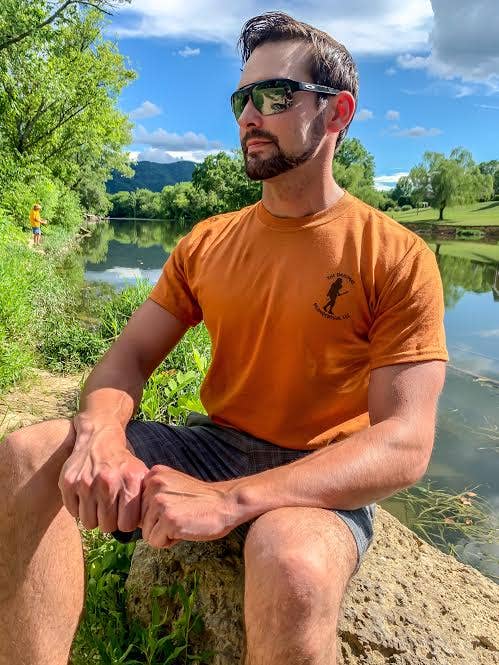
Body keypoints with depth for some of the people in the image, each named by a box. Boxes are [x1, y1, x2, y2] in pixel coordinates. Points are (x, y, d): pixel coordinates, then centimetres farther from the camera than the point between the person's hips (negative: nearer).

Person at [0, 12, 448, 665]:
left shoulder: (397, 257, -10)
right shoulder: (207, 243, 5)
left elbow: (404, 444, -18)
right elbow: (129, 356, 4)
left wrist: (228, 499, -30)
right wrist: (100, 432, -22)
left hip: (320, 482, -3)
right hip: (214, 443, 4)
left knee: (292, 564, -38)